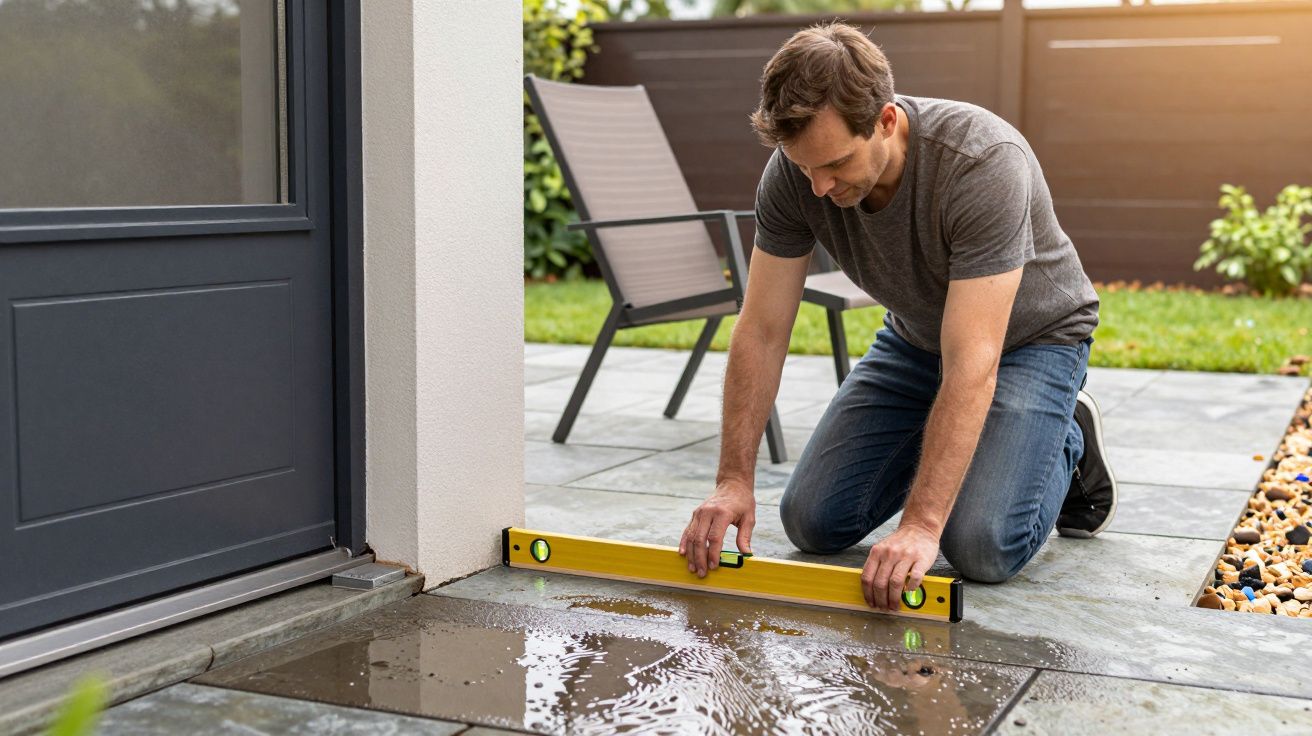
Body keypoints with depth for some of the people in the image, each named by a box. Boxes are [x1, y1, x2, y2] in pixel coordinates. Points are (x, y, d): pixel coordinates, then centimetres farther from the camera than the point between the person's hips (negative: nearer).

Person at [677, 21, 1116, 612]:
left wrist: (920, 526, -45)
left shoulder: (984, 164, -38)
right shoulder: (794, 172, -23)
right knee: (813, 522, -4)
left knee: (981, 546, -23)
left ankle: (1068, 440, 9)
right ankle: (938, 446, 22)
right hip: (915, 335, 5)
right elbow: (761, 331, -16)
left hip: (1029, 335, -5)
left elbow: (971, 364, -41)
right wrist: (734, 481, -23)